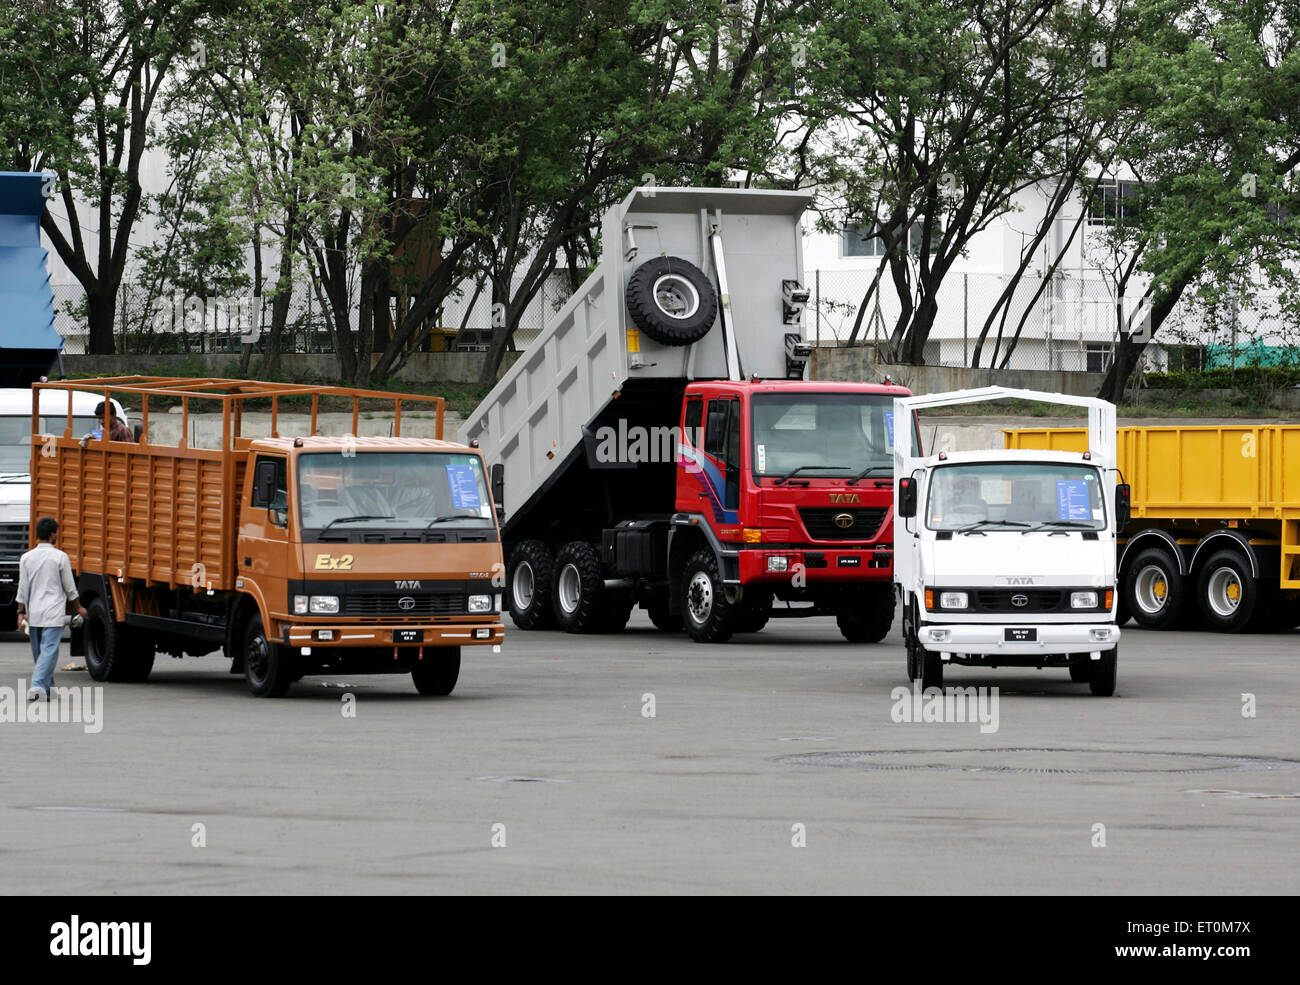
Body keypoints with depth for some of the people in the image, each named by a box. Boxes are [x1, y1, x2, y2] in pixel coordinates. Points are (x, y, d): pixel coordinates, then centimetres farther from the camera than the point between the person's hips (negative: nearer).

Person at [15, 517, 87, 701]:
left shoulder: (26, 558, 3)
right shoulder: (60, 557, -7)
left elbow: (23, 589, 3)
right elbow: (69, 588, -1)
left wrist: (21, 613, 7)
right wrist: (78, 608, 12)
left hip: (33, 614, 4)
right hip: (53, 613, -4)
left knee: (39, 652, 15)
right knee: (49, 650, -7)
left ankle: (48, 688, 26)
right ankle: (37, 686, -21)